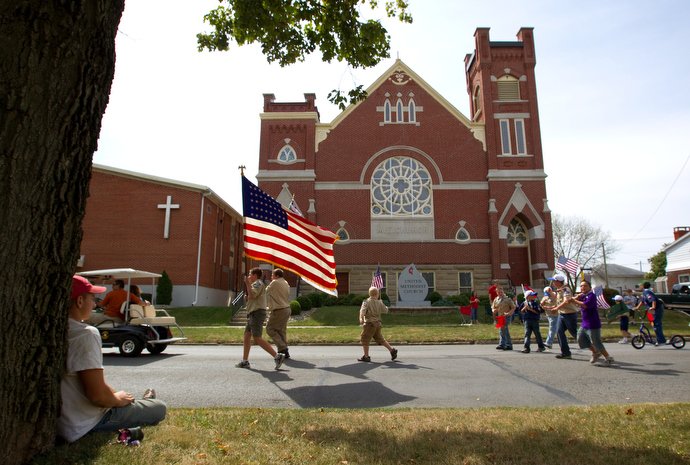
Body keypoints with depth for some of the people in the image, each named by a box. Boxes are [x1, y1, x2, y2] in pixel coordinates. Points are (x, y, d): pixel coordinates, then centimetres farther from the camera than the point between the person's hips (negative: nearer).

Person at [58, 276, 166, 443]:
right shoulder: (86, 334, -24)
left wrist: (114, 393, 13)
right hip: (83, 427, -9)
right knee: (159, 408, 5)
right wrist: (117, 399, -7)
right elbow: (97, 394, -27)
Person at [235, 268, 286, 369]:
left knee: (257, 339, -13)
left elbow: (252, 295, -24)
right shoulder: (256, 284, 25)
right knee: (247, 336, 9)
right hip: (252, 313, 11)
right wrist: (246, 297, 12)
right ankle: (244, 361, 11)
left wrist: (248, 284, -15)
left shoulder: (257, 283, -8)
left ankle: (277, 356, -14)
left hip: (257, 313, -11)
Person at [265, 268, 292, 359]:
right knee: (282, 331, 12)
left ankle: (282, 347, -6)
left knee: (270, 328, 2)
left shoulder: (275, 283, -11)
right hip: (287, 309, 8)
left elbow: (266, 293, -3)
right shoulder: (286, 283, 14)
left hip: (279, 311, -8)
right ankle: (285, 352, 11)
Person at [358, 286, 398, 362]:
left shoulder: (366, 302, -4)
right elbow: (386, 310, 21)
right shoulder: (379, 303, 10)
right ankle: (392, 350, 16)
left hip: (370, 323, -6)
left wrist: (361, 318, -34)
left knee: (364, 339, 3)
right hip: (378, 323, 6)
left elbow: (363, 310, -20)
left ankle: (366, 356, 4)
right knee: (380, 339, 18)